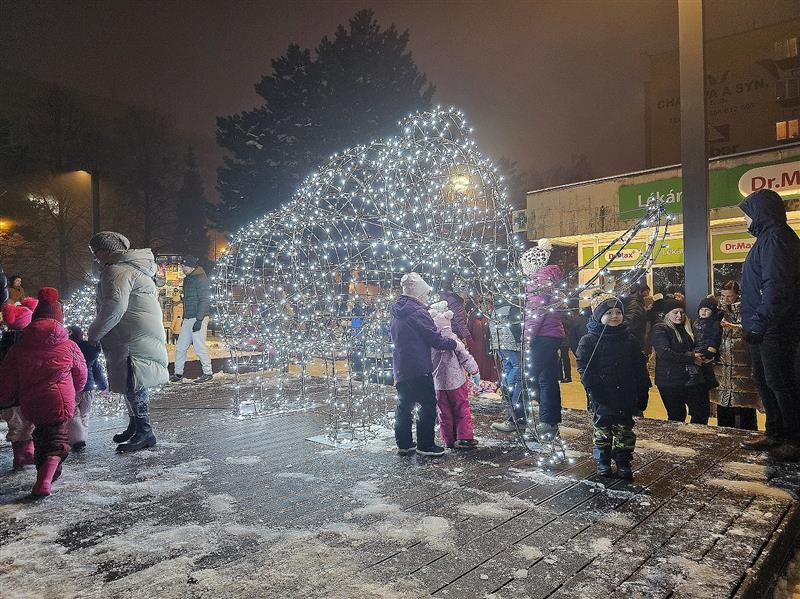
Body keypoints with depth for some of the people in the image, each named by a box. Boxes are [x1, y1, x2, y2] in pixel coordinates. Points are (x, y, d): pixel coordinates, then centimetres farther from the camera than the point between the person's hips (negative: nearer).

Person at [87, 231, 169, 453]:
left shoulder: (116, 271, -15)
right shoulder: (129, 267, 20)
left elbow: (115, 307, -27)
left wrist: (94, 332, -15)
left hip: (135, 340, -11)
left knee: (133, 384, -6)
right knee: (133, 384, 19)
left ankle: (144, 432, 1)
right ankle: (135, 427, 31)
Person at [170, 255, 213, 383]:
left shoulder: (201, 279, -11)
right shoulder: (187, 279, 18)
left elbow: (204, 300, -17)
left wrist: (199, 320, -21)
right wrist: (184, 318, 20)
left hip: (199, 318, -9)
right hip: (188, 319, 9)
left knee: (199, 346, -6)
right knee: (180, 347, 9)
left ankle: (208, 373, 5)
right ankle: (178, 374, 17)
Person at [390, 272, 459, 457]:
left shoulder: (395, 311, 11)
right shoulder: (417, 312, -15)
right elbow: (435, 340, -14)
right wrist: (455, 344, 1)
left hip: (400, 367, 9)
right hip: (419, 369, -8)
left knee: (404, 405, 15)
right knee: (428, 405, 3)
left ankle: (404, 444, 23)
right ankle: (425, 445, 8)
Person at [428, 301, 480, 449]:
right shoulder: (451, 338, -15)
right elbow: (465, 357, -9)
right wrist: (474, 371, 3)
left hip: (437, 384, 4)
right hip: (455, 381, -4)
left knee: (444, 413, 12)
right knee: (462, 411, 9)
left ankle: (449, 440, 18)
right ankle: (464, 438, 9)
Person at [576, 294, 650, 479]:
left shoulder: (630, 340, 6)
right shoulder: (589, 340, -6)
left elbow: (640, 368, 9)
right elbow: (584, 368, -10)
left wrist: (643, 393, 6)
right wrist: (593, 388, -19)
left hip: (626, 396, 3)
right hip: (602, 397, -3)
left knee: (625, 430, 10)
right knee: (602, 429, 8)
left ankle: (624, 463, 22)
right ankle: (602, 462, 21)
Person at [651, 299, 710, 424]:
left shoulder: (687, 328, 15)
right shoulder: (660, 329, -7)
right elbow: (664, 353, -21)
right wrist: (691, 358, -17)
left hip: (691, 378, 6)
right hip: (671, 381, -6)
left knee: (702, 413, 4)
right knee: (677, 417, 1)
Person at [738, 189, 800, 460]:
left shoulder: (775, 238, -16)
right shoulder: (768, 237, 17)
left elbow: (776, 288, -24)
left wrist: (758, 322, -24)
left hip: (774, 331, -11)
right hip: (764, 329, 11)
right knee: (764, 380, 16)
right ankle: (775, 434, 27)